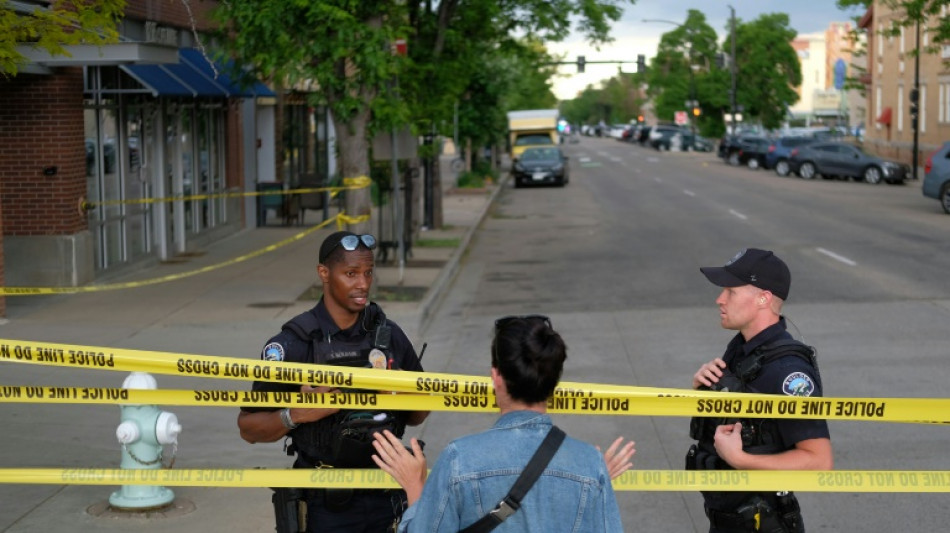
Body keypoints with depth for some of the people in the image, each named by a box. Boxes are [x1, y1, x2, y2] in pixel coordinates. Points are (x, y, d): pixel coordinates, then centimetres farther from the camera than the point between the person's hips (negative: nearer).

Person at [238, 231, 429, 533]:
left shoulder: (389, 335, 3)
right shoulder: (293, 344, -10)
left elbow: (414, 418, 13)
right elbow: (248, 428, -6)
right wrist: (297, 415, -23)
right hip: (326, 505, -3)